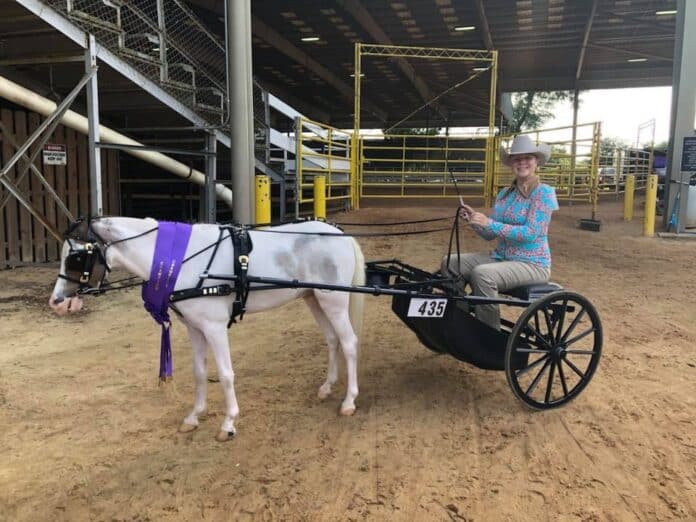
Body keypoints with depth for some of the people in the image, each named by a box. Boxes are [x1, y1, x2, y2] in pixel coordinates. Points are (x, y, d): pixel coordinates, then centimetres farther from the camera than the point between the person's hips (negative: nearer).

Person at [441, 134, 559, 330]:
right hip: (500, 256, 7)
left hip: (533, 264, -7)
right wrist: (472, 220, -10)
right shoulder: (504, 194, 11)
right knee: (450, 263, -5)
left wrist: (489, 223, -26)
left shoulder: (544, 192, -9)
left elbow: (531, 233, -21)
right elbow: (490, 234, 10)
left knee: (482, 274, -34)